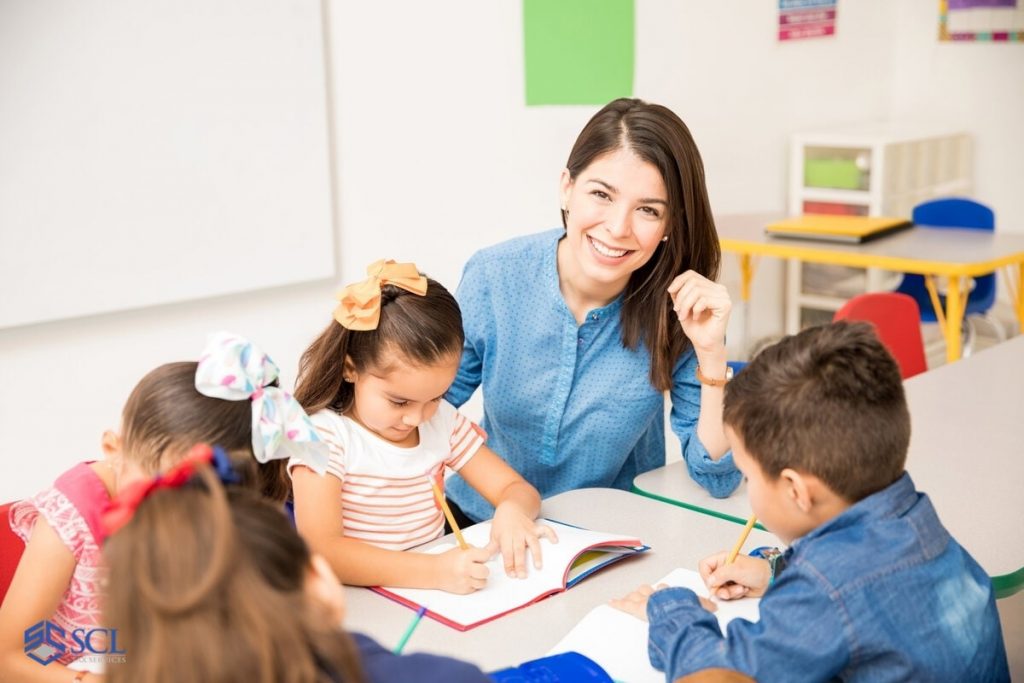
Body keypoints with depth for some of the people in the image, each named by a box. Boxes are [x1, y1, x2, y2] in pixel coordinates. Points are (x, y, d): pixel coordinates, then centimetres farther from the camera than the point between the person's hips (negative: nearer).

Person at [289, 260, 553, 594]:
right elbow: (321, 551, -24)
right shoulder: (324, 434, -13)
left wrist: (512, 511, -17)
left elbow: (517, 488, 7)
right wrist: (434, 570, -33)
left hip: (435, 601, 4)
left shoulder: (443, 421, 4)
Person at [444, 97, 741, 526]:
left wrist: (711, 354, -25)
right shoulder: (494, 277, -14)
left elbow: (717, 480, -12)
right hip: (485, 522, -1)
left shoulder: (680, 309, -16)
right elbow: (436, 398, 1)